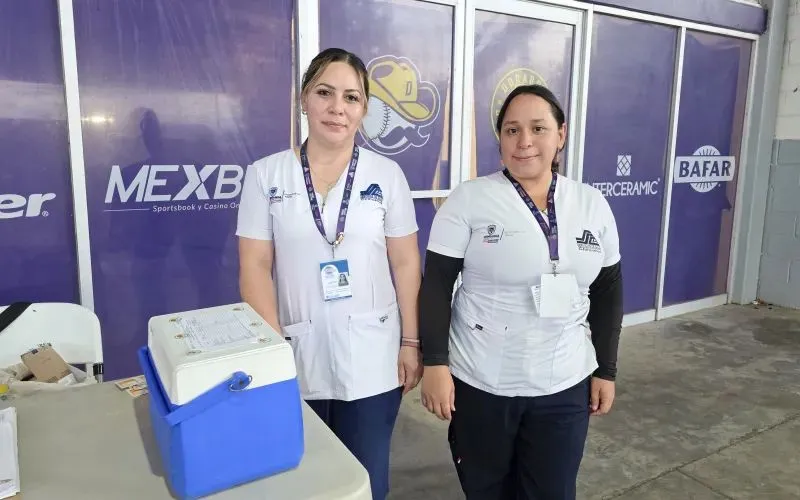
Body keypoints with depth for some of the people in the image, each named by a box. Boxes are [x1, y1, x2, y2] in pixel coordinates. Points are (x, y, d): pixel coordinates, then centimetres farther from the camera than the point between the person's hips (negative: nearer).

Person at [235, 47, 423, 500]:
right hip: (296, 360, 1)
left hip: (371, 361, 0)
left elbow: (406, 264, 2)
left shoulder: (387, 174, -1)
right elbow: (255, 267, -3)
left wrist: (411, 343, 1)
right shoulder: (265, 174, -2)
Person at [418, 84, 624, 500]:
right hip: (480, 383, -2)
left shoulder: (593, 205, 2)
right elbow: (436, 286, -9)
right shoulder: (468, 200, -10)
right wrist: (434, 363, -13)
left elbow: (608, 293, 8)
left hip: (564, 386, 3)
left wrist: (606, 370, 7)